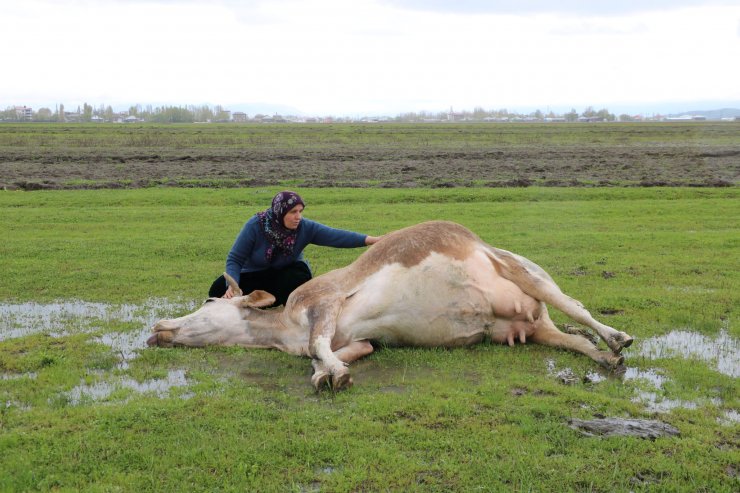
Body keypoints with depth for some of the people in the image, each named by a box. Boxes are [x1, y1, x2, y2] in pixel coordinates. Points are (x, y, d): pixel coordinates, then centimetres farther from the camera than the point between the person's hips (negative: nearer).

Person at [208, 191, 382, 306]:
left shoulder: (305, 228, -21)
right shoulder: (255, 226, -26)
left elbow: (336, 236, -33)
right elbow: (234, 259, -22)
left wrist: (370, 240, -47)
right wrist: (232, 286, -38)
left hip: (287, 274, 1)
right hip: (254, 275, 0)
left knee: (300, 277, -34)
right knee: (219, 289, -23)